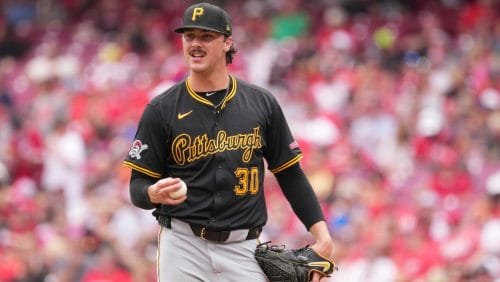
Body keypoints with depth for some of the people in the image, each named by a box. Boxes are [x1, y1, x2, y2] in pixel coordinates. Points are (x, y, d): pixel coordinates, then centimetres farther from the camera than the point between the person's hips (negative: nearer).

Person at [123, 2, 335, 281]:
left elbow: (290, 174, 11)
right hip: (183, 245, -1)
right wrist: (155, 193, -23)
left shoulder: (262, 104, 7)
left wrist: (322, 235, 1)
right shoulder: (161, 109, 1)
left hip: (243, 249, 1)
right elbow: (138, 185, 2)